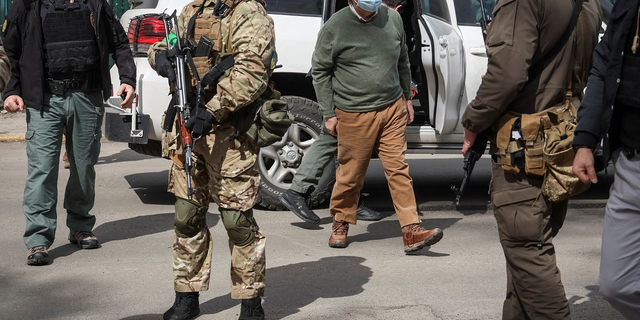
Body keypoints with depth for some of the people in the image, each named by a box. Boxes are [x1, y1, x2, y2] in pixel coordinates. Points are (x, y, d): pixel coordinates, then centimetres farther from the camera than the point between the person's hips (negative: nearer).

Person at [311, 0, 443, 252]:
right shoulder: (334, 28, -6)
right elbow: (320, 71, 0)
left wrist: (407, 97, 19)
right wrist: (328, 114, -2)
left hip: (393, 109, 3)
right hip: (353, 115, -3)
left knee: (398, 169, 0)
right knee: (350, 174, 6)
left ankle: (411, 231, -2)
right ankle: (340, 224, 27)